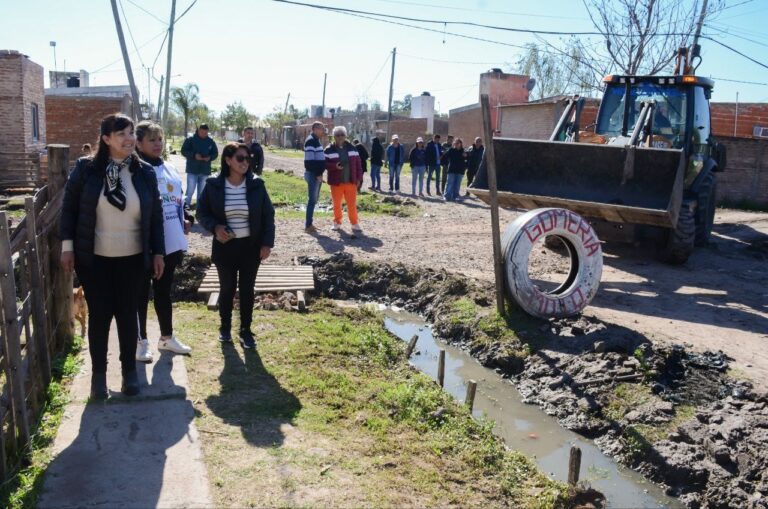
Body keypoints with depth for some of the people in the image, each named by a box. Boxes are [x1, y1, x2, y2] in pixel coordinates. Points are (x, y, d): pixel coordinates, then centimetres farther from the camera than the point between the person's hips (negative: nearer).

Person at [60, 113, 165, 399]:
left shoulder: (145, 172, -2)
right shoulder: (86, 168, -7)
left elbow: (155, 215, 3)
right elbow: (69, 207, 0)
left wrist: (158, 252, 2)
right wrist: (67, 245, -4)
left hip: (132, 258, 1)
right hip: (93, 258, -1)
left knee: (128, 313, 10)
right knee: (99, 314, 6)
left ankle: (129, 370, 27)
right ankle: (98, 373, 23)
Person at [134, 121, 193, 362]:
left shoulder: (169, 169, 12)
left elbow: (179, 199, 20)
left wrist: (187, 218, 6)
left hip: (171, 243, 7)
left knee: (164, 291, 19)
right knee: (141, 293, 8)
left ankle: (167, 337, 31)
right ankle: (141, 340, 20)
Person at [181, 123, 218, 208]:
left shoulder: (210, 141, 4)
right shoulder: (190, 139, -5)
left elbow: (215, 153, 10)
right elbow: (184, 151, -5)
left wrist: (210, 157, -11)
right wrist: (194, 155, -20)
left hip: (205, 170, 3)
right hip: (192, 170, -3)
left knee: (202, 191, 11)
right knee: (190, 190, -6)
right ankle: (186, 205, 3)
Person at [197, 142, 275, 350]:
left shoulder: (256, 184, -6)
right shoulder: (213, 185, -7)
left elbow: (268, 215, 0)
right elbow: (202, 213, 2)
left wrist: (267, 243, -6)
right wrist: (215, 227, -17)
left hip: (250, 246, 1)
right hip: (225, 246, 0)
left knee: (247, 290, 9)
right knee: (227, 289, 12)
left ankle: (245, 330, 24)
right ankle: (225, 327, 33)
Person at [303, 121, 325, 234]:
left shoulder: (316, 140, 18)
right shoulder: (311, 141, -13)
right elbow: (309, 160, -21)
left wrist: (320, 173, 16)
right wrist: (317, 174, -20)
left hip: (317, 174, 10)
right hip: (313, 174, -10)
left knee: (314, 199, 13)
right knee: (312, 200, -8)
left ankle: (309, 223, 19)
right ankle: (308, 225, -4)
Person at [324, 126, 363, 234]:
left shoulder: (352, 148, 6)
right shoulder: (329, 150, -1)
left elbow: (358, 163, 7)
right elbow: (325, 163, -5)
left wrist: (358, 178, 2)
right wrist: (335, 166, -23)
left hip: (350, 182, 1)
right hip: (336, 182, -1)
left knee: (352, 204, 1)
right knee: (337, 204, 8)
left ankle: (354, 224, 9)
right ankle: (337, 223, 22)